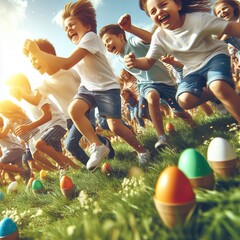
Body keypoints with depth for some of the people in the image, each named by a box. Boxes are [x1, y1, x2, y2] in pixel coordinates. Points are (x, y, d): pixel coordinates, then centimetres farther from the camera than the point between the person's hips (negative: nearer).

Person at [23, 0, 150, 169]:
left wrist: (38, 52, -23)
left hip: (107, 88, -7)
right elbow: (55, 66, 7)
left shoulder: (90, 36, -15)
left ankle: (142, 150, 14)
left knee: (115, 126, -14)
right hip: (88, 87, 7)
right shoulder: (78, 47, 12)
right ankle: (97, 146, -8)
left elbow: (67, 64, -26)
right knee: (73, 109, -22)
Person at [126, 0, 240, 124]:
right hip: (193, 69, 4)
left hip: (215, 56, -3)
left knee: (218, 87, -35)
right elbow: (148, 62, -7)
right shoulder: (159, 37, -12)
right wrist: (135, 62, -30)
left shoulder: (198, 18, -20)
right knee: (185, 100, -22)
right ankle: (215, 93, 5)